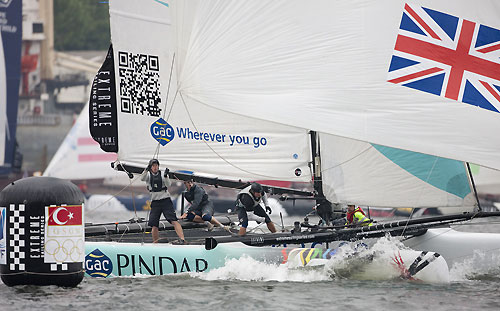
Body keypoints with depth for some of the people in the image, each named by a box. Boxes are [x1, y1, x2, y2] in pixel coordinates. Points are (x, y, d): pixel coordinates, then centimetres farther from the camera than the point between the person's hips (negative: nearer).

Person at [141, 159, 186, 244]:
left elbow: (168, 184, -11)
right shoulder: (148, 175, 6)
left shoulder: (162, 174, 3)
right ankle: (155, 243, 15)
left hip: (165, 200, -2)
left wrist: (165, 176, -28)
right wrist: (146, 170, -31)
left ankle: (182, 239, -26)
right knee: (154, 225, -1)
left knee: (174, 220, -17)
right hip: (155, 201, 2)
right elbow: (142, 179, -15)